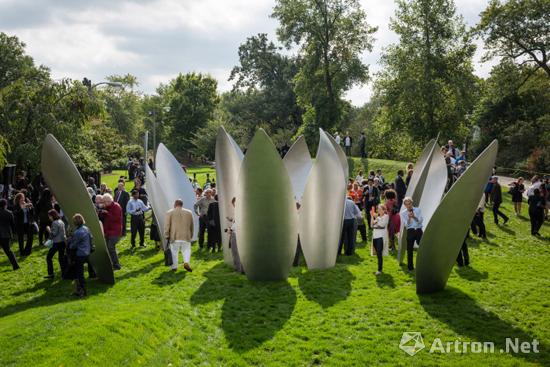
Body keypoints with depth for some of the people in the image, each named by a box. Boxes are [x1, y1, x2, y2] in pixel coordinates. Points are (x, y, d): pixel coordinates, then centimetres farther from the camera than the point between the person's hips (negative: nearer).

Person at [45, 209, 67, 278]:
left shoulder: (55, 223, -14)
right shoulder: (61, 222, 12)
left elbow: (54, 234, -17)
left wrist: (49, 230, -2)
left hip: (56, 243, -8)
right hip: (63, 242, 8)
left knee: (49, 257, 3)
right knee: (61, 257, 12)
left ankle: (51, 274, 0)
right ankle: (64, 273, 12)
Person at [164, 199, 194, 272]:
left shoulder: (170, 212, 1)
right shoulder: (189, 212, 9)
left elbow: (167, 226, -1)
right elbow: (191, 226, 14)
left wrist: (166, 236, 4)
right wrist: (191, 235, 22)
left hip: (174, 237, -1)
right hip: (186, 236, 2)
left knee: (174, 252, 8)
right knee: (186, 250, 13)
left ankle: (174, 267, 9)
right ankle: (186, 263, -7)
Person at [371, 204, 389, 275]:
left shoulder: (386, 216, -1)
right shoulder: (377, 216, 16)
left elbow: (382, 224, -15)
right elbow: (372, 225, 11)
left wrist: (377, 218, -11)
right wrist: (372, 217, 3)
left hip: (381, 236, -6)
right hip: (375, 236, 6)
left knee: (379, 253, -12)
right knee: (377, 253, 10)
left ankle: (379, 269, -10)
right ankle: (380, 267, 22)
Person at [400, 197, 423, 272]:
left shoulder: (418, 210, 6)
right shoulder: (403, 213, 4)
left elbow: (421, 220, -3)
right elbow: (406, 224, -3)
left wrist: (414, 217, -20)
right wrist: (409, 218, -20)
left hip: (418, 230, 1)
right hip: (410, 231, 0)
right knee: (409, 250, 2)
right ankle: (410, 267, 12)